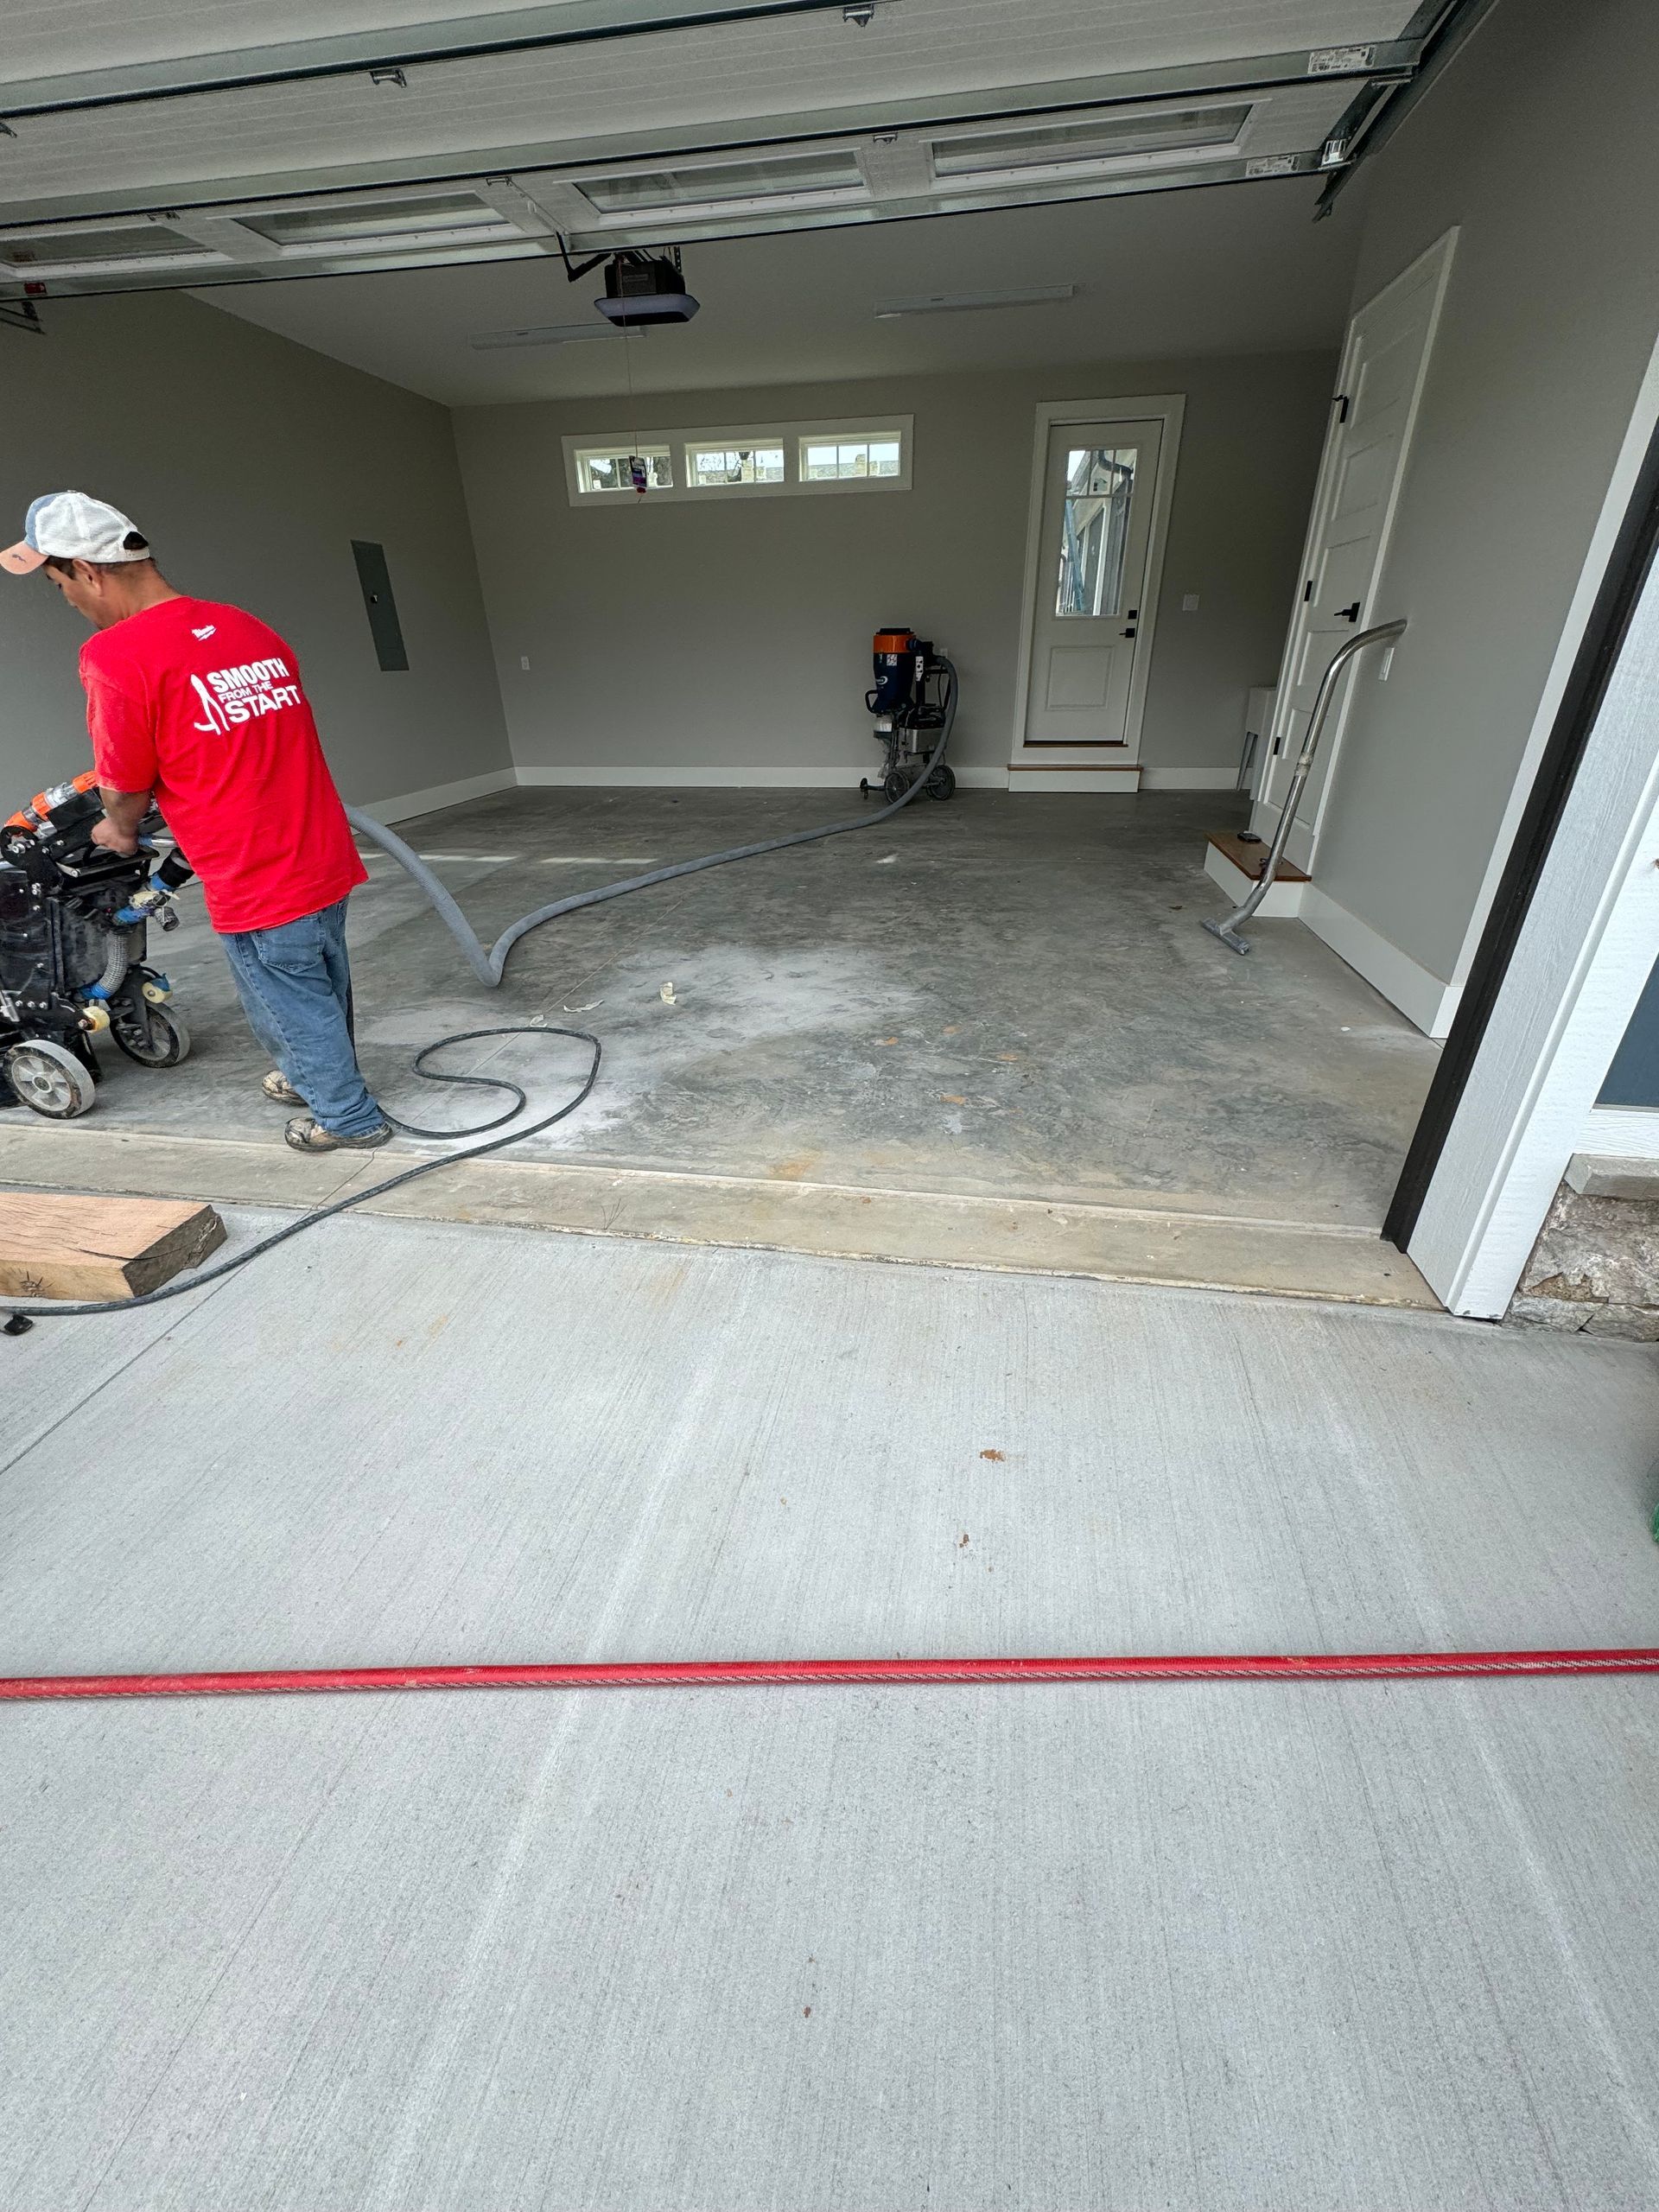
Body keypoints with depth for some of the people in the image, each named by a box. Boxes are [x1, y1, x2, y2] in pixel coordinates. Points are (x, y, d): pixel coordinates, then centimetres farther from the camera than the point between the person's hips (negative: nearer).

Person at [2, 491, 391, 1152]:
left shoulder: (116, 656, -13)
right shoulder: (248, 627, 9)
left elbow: (125, 789, -4)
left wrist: (118, 830, 18)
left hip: (257, 886, -7)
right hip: (324, 858, 8)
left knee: (288, 1005, 10)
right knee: (323, 986, 23)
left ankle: (347, 1116, 24)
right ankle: (318, 1077, 43)